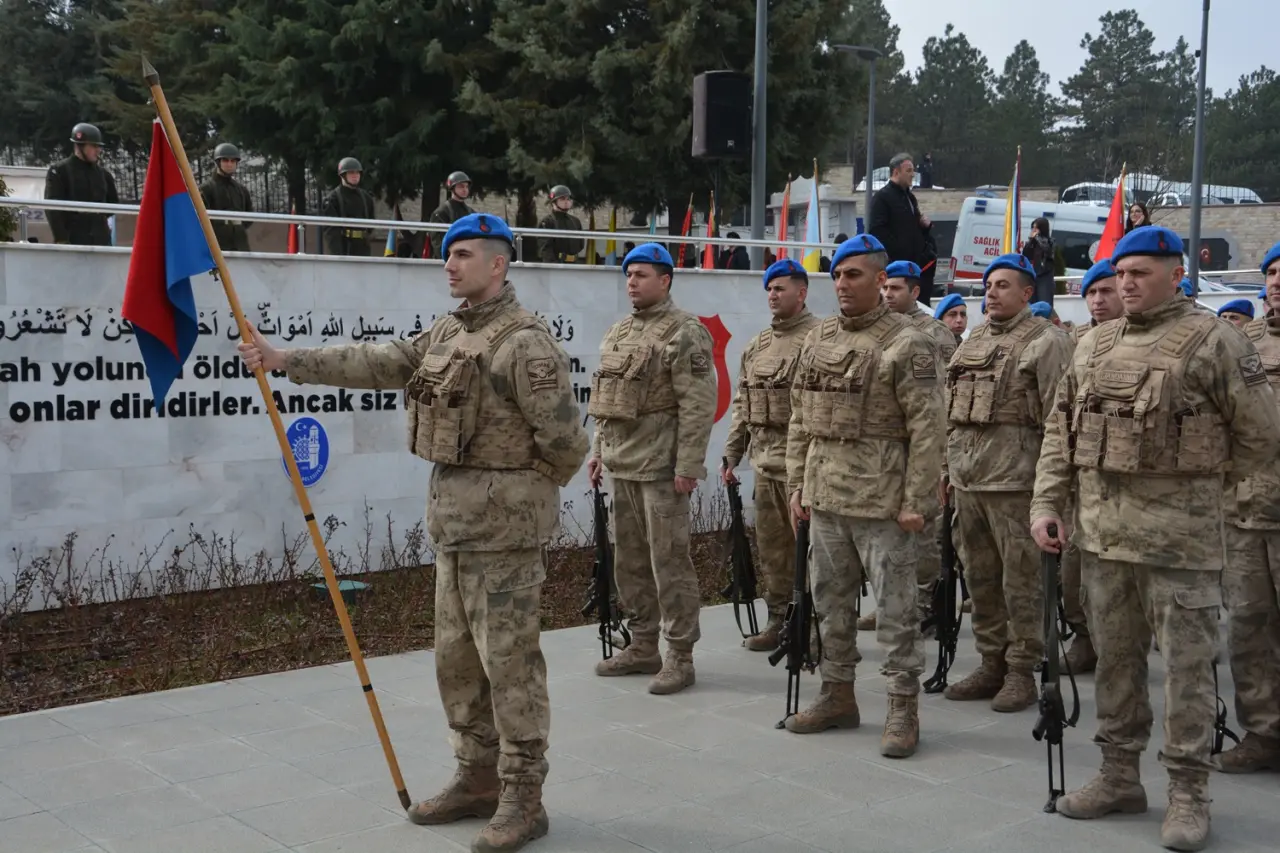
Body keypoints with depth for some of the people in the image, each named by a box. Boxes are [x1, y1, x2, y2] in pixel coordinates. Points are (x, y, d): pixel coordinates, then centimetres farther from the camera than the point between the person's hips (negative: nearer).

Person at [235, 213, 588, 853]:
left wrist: (525, 492, 0)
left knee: (509, 660, -3)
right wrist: (286, 360, 3)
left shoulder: (525, 341, -14)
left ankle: (523, 799, 8)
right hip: (453, 519, 9)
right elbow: (373, 364, 10)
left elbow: (564, 439, -16)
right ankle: (478, 779, 28)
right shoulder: (446, 332, 14)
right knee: (457, 657, 15)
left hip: (503, 524, -9)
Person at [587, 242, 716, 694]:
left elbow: (699, 404, -15)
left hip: (661, 468, -8)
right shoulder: (618, 331, 16)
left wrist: (688, 465, -19)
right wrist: (598, 450, 17)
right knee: (629, 560, 14)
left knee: (668, 562, -4)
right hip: (621, 466, 8)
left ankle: (679, 657, 5)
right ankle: (642, 646, 26)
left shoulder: (683, 331, -9)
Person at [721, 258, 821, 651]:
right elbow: (742, 405, 19)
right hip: (765, 463, 8)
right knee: (771, 545, 13)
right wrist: (731, 456, 15)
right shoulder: (756, 346, 16)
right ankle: (778, 621, 24)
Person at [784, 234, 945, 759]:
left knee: (895, 608, 0)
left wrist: (916, 500, -15)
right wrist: (797, 485, 11)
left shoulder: (907, 345, -9)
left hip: (882, 500, -7)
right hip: (825, 498, 7)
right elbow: (800, 419, 15)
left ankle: (903, 710, 10)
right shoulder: (817, 341, 11)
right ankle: (838, 696, 29)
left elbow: (928, 429, -12)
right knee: (830, 602, 15)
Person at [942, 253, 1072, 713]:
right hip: (967, 477, 7)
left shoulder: (1045, 341, -5)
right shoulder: (973, 341, 18)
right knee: (980, 576, 12)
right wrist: (948, 466, 17)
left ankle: (1021, 671, 9)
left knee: (1020, 579, 0)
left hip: (1014, 477, -7)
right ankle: (991, 664, 23)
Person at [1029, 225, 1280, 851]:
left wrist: (1203, 486, 6)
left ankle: (1188, 792, 12)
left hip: (1179, 535, -6)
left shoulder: (1214, 341, -6)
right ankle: (1119, 776, 27)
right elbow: (1060, 432, 13)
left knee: (1187, 664, 1)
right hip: (1101, 529, 6)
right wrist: (1046, 506, 5)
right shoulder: (1094, 346, 11)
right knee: (1114, 658, 14)